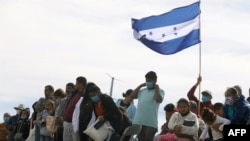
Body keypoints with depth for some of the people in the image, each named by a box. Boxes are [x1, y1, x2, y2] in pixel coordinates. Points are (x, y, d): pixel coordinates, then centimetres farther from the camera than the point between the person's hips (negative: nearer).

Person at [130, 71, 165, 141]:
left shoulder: (159, 91, 4)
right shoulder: (142, 90, 17)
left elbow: (159, 100, -15)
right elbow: (132, 96, 10)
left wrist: (156, 88, -5)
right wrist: (140, 86, 11)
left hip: (151, 122, -5)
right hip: (139, 120, 5)